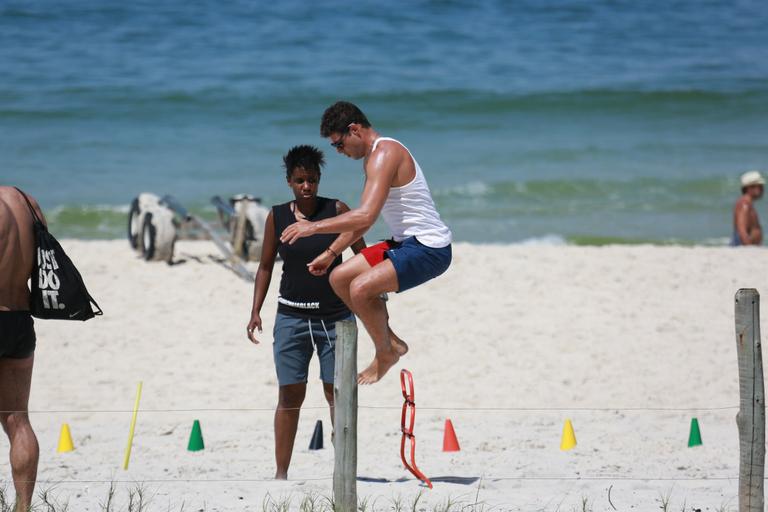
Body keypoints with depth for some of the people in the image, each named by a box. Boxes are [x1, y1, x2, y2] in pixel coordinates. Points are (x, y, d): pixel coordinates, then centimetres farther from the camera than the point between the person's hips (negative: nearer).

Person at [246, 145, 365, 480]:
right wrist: (256, 311, 3)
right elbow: (266, 266, 10)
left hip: (335, 315, -1)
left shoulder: (337, 210, -1)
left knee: (337, 392, 1)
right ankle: (281, 471, 1)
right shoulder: (277, 217, 3)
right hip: (292, 316, 1)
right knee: (289, 395, -2)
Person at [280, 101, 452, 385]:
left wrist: (315, 227, -22)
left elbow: (365, 216, -30)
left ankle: (386, 353, -3)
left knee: (361, 287, -26)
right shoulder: (373, 156, 15)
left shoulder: (384, 154, -19)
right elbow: (364, 219, 25)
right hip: (405, 243, 11)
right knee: (339, 278, 11)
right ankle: (390, 341, 18)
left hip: (429, 248, -11)